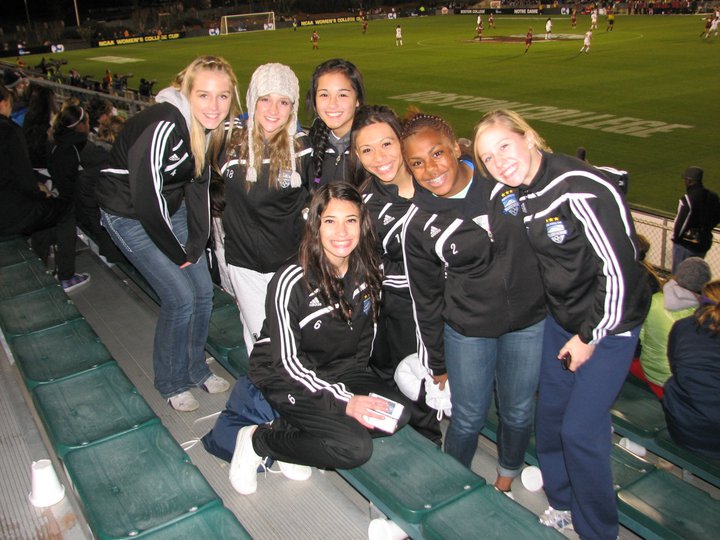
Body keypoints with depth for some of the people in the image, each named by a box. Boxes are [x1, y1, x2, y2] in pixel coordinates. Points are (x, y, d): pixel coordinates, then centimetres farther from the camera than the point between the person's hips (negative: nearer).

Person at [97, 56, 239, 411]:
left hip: (170, 208, 7)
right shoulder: (163, 127, -32)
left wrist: (197, 243, -3)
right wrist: (178, 254, -16)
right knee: (181, 297, -9)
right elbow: (146, 198, -29)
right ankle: (171, 382, 15)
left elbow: (198, 182, 2)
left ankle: (195, 368, 28)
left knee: (203, 290, 5)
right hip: (129, 214, -7)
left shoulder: (210, 126, -8)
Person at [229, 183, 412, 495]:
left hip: (339, 371, 7)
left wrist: (358, 383, -4)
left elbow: (364, 340, 8)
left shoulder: (366, 272, -7)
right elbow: (287, 360, -21)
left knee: (398, 412, -14)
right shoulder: (291, 281, -25)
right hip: (284, 378, -7)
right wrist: (344, 401, -25)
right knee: (355, 448, -22)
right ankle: (256, 440, -2)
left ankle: (292, 431, -1)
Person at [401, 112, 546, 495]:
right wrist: (436, 362, 5)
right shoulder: (418, 225, -13)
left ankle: (506, 480, 47)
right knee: (468, 419, 10)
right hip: (467, 331, -1)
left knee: (518, 413, 17)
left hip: (529, 321, 2)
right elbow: (426, 298, -2)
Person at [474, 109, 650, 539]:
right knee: (549, 415, 13)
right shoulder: (514, 194, -3)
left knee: (580, 430, -4)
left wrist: (590, 335, -16)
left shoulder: (581, 189, -26)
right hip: (560, 318, 7)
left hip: (608, 320, -7)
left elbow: (619, 267, -23)